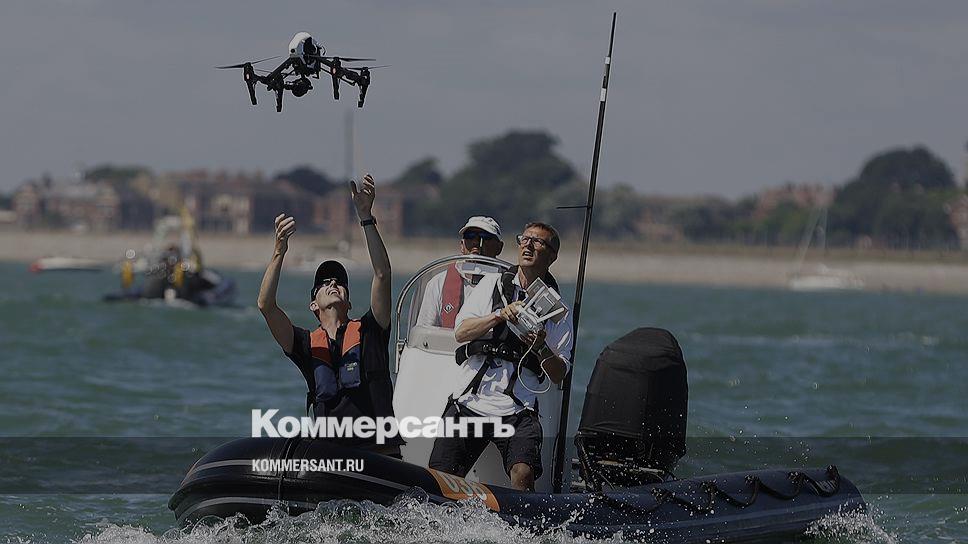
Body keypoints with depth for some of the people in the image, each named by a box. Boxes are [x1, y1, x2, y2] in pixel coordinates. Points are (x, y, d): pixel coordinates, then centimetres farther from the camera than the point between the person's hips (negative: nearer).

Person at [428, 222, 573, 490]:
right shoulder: (493, 284, 13)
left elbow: (559, 375, 6)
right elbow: (461, 332, 2)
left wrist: (542, 349, -14)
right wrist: (499, 315, -13)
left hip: (517, 411, -1)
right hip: (470, 402, 1)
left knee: (523, 474, -26)